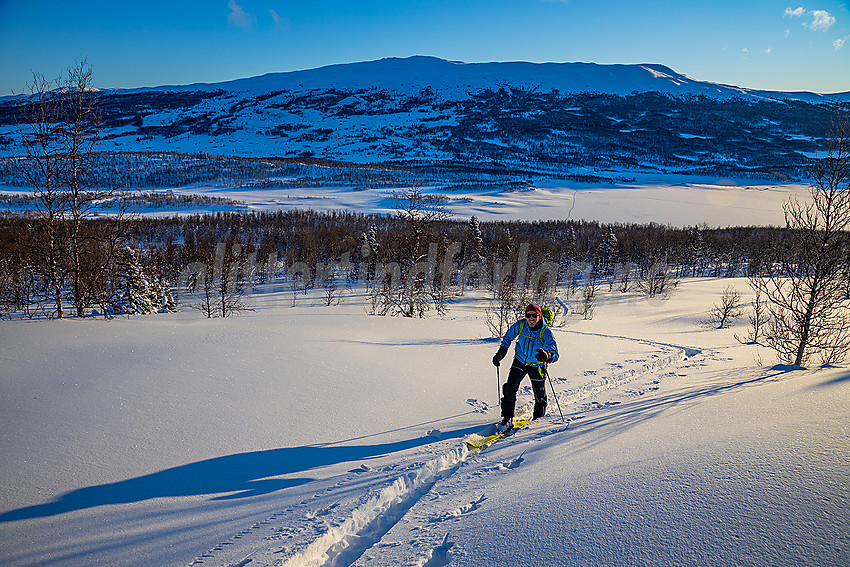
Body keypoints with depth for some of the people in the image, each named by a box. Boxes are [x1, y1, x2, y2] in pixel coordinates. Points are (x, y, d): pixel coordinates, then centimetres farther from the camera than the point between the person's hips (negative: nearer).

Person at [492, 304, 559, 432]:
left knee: (539, 393, 11)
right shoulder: (520, 325, -16)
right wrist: (500, 353, 0)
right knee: (509, 387, -12)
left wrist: (546, 355, -49)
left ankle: (539, 416, 40)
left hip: (537, 366, -1)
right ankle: (507, 418, -1)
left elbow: (555, 355, -26)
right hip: (520, 362, 2)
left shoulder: (546, 333, -24)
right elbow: (508, 337, 5)